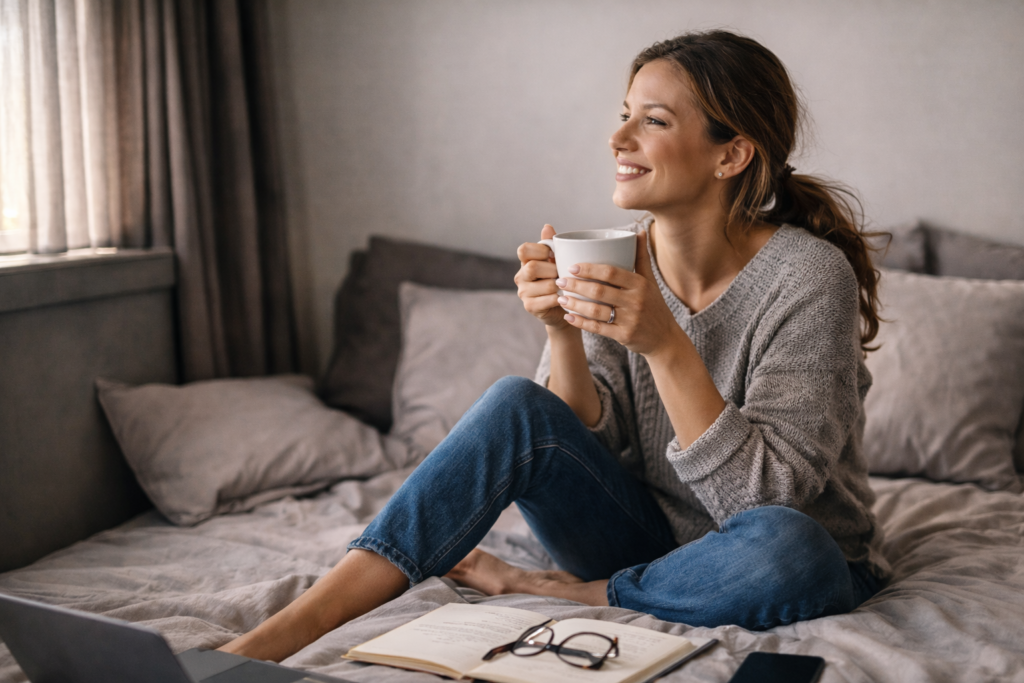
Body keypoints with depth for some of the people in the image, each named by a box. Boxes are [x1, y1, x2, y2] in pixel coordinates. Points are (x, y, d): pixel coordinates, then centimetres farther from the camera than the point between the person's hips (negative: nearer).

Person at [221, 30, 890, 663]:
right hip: (650, 537, 3)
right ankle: (283, 633, -23)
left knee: (787, 549, -39)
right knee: (516, 406, -20)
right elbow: (589, 436, -5)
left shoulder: (809, 277, -20)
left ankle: (545, 591, -13)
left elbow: (768, 494, -25)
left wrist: (666, 344, -35)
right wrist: (563, 331, -23)